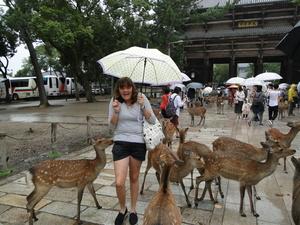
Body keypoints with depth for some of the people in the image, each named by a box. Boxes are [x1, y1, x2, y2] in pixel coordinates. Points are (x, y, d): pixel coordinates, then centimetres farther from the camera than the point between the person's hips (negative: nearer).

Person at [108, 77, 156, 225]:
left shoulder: (141, 98, -3)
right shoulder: (114, 101, -2)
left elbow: (152, 121, -3)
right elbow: (112, 127, 1)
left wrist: (143, 106, -17)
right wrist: (116, 112, -16)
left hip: (138, 143, 0)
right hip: (120, 143, 0)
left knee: (134, 178, 15)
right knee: (119, 183, -6)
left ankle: (133, 210, 37)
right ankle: (122, 209, 25)